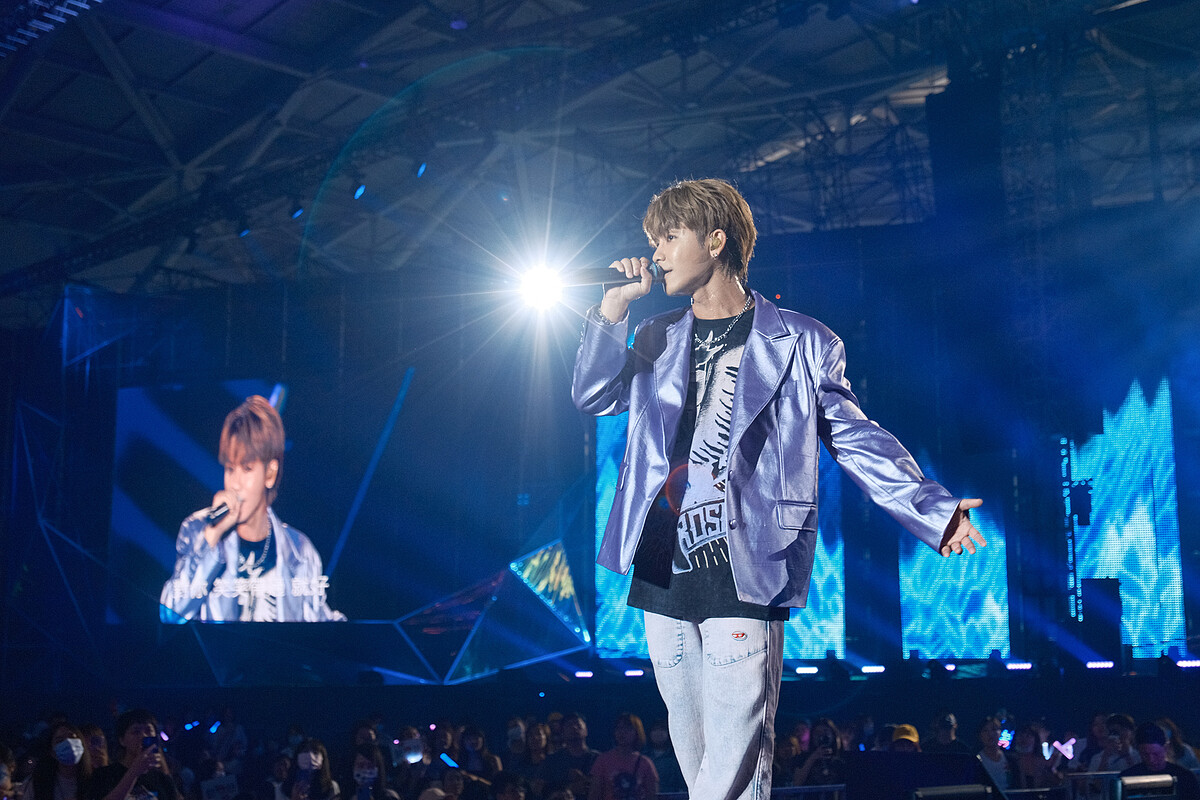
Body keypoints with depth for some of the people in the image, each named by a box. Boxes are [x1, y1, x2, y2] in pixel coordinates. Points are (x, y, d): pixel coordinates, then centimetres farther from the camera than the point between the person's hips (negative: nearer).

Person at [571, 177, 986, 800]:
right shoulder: (658, 340, 18)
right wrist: (615, 305, 0)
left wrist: (933, 510, -5)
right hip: (663, 579, 5)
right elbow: (593, 396, 8)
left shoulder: (799, 344, 3)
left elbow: (857, 439, 4)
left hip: (744, 579, -5)